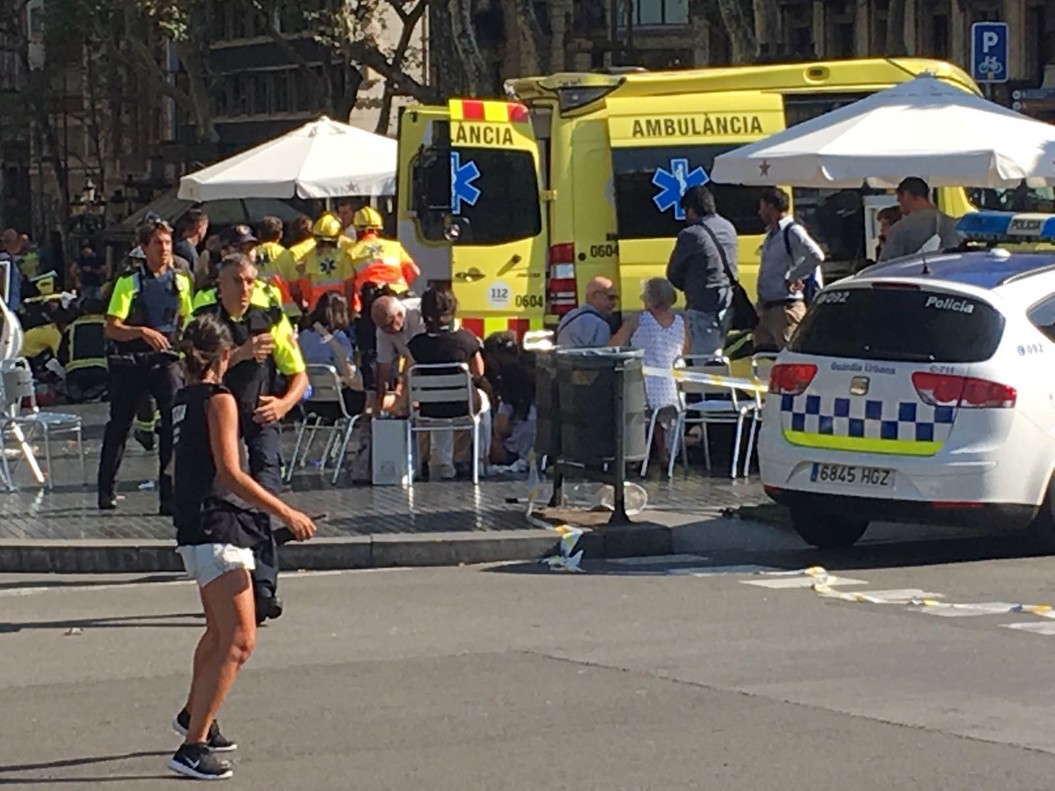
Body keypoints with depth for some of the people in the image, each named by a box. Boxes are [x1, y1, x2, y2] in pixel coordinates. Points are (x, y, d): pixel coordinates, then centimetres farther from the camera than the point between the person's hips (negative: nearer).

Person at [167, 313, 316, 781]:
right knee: (239, 641, -13)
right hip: (216, 528, -10)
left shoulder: (185, 400, 12)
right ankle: (192, 747, -17)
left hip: (197, 527, 10)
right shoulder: (219, 400, -13)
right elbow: (230, 474, -20)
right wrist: (285, 512, -20)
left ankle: (194, 715, 47)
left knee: (220, 633, 28)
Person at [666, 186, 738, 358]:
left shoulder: (690, 236, -15)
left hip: (704, 309, -8)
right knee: (716, 353, 17)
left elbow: (673, 274, -5)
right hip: (728, 303, 8)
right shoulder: (728, 228, 8)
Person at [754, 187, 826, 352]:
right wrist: (760, 308, 17)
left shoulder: (792, 232, -12)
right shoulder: (771, 234, 17)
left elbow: (816, 256, -26)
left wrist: (793, 278, -18)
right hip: (767, 309, 10)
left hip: (786, 307, -10)